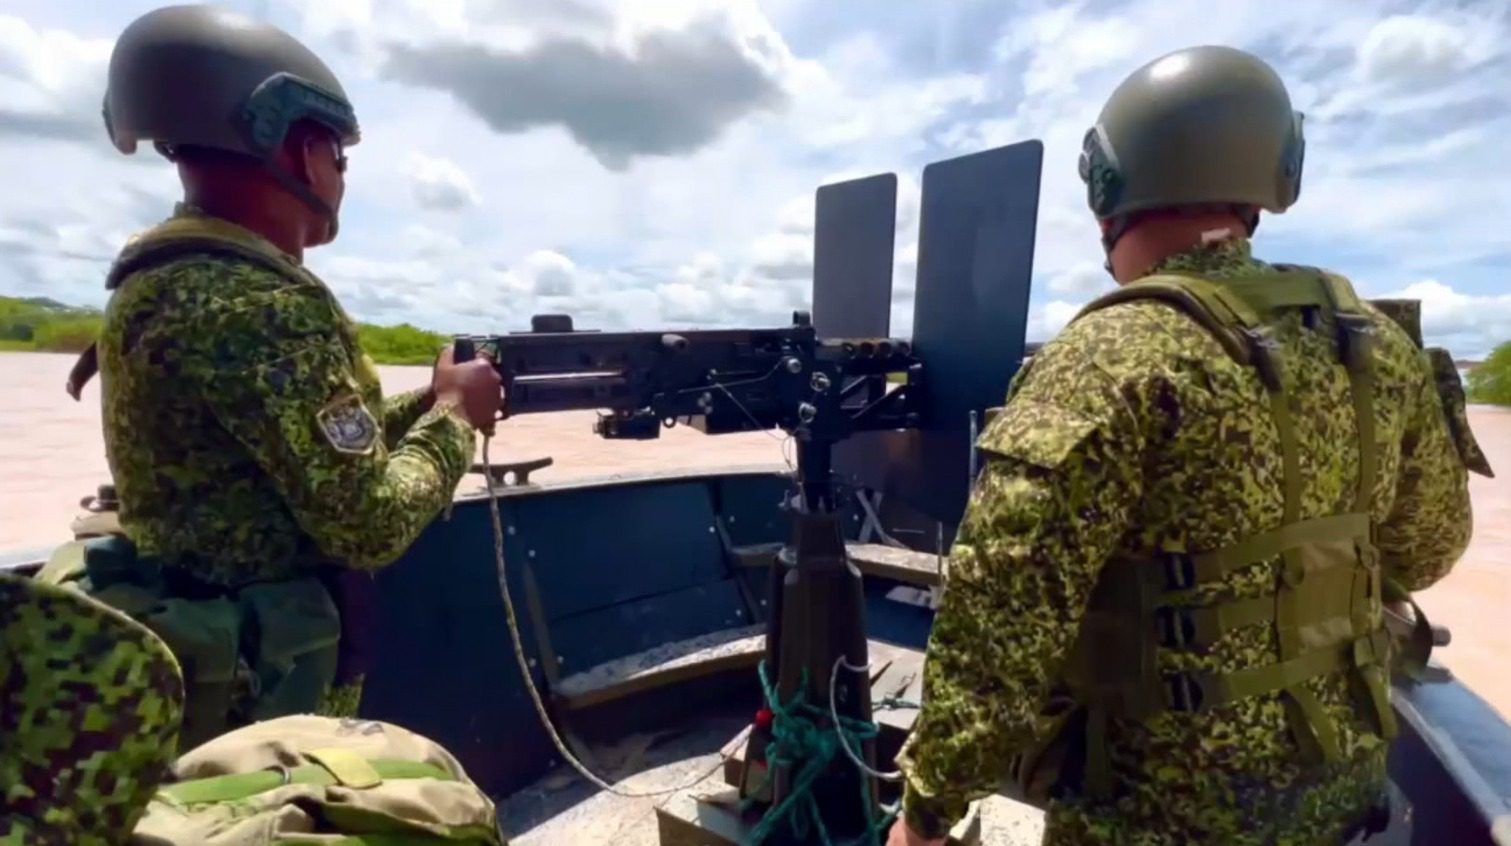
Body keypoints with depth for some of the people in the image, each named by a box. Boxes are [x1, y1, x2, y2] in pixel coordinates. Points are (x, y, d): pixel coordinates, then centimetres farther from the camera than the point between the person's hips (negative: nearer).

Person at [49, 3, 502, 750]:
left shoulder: (163, 275, 5)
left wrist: (424, 404, 5)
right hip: (252, 691, -9)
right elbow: (371, 524, -26)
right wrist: (453, 417, -12)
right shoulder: (259, 306, -27)